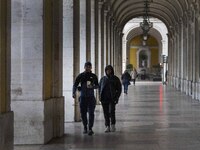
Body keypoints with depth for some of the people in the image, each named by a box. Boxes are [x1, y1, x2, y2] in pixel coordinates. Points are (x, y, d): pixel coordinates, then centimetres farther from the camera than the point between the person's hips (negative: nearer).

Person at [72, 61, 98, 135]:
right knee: (83, 113, 5)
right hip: (83, 97, 1)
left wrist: (92, 86, -11)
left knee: (91, 113, -10)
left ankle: (90, 128, -9)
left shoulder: (93, 76, 5)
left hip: (91, 97, -1)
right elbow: (75, 85, 1)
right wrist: (73, 93, -16)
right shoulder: (80, 76, 4)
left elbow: (97, 85, 12)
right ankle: (85, 127, 21)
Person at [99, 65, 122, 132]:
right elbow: (99, 87, 16)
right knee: (106, 113, 2)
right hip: (104, 99, 3)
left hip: (112, 98, -3)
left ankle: (113, 125, 0)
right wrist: (100, 96, 3)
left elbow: (119, 89, 6)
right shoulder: (103, 79, 10)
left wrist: (117, 97, -3)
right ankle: (107, 126, 8)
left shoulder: (115, 79, 4)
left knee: (111, 111, -16)